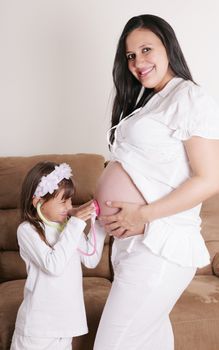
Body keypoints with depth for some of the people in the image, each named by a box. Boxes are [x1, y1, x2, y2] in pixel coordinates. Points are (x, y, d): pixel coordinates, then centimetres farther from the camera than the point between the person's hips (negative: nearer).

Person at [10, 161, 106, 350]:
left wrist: (98, 223, -3)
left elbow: (91, 259, 6)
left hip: (66, 318, 5)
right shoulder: (27, 230, -14)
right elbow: (53, 265, -25)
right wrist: (76, 224, -23)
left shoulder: (69, 225, 2)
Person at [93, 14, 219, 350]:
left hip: (158, 246, -9)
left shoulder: (191, 99, -12)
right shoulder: (144, 100, 16)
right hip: (134, 240, 9)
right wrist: (104, 202, 1)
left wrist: (142, 214, -19)